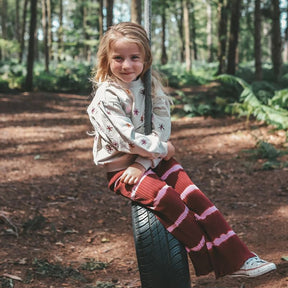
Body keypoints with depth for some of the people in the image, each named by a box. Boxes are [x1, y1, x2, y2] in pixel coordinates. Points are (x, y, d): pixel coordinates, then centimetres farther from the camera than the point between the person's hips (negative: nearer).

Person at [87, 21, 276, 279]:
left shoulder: (150, 85, 3)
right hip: (121, 168, -5)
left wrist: (143, 163, -18)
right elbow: (128, 139, -22)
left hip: (152, 158, 5)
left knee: (192, 194, -13)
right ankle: (209, 262, -12)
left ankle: (236, 258, -12)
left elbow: (162, 127, -5)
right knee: (166, 197, -27)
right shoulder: (106, 98, -15)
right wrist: (162, 149, -10)